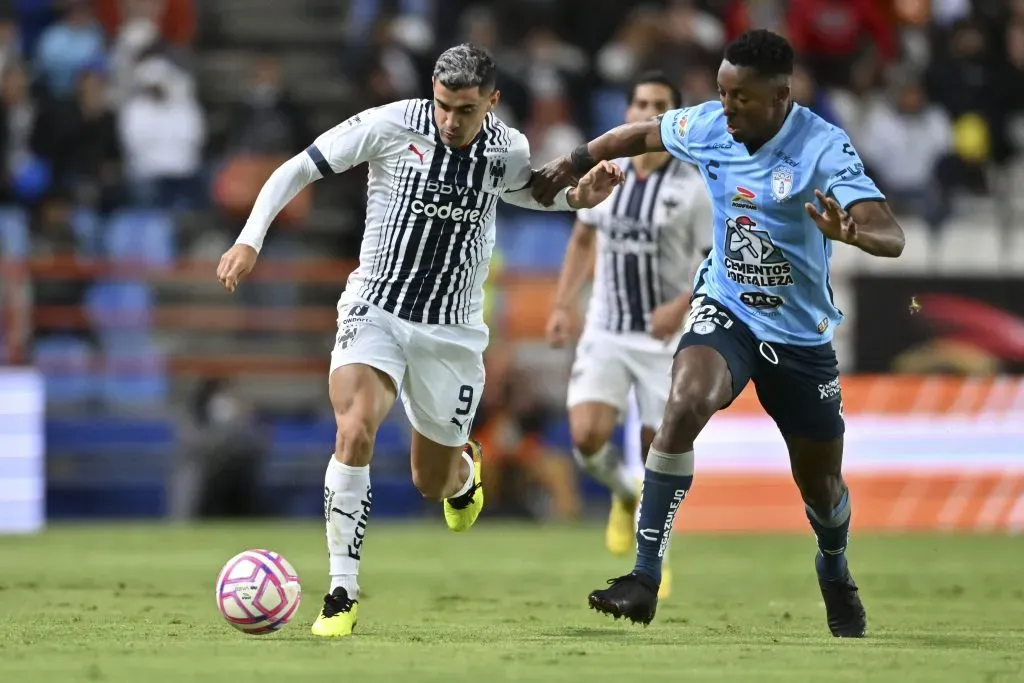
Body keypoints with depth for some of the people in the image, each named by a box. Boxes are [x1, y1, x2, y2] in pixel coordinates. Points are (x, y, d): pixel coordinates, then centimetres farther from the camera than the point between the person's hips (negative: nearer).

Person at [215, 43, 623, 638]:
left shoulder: (509, 151, -3)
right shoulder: (390, 126, -14)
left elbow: (528, 191, 22)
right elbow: (298, 169, -6)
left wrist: (578, 197, 2)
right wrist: (251, 239, -16)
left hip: (452, 331, 3)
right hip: (377, 312, -2)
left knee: (434, 483, 12)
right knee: (355, 430, -30)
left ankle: (465, 467, 53)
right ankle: (343, 595, -21)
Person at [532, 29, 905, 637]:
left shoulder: (823, 148, -23)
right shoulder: (707, 125, -9)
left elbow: (891, 237, -34)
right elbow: (643, 134, 14)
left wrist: (850, 232, -55)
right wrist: (575, 162, 20)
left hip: (802, 336, -1)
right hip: (726, 312, 1)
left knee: (822, 484, 13)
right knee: (686, 405, -31)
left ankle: (835, 574, 50)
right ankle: (645, 578, -29)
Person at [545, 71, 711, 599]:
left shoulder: (692, 188, -9)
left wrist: (681, 307, -24)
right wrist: (562, 306, 12)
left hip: (665, 338, -2)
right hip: (605, 334, 2)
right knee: (587, 437, -16)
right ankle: (624, 494, 19)